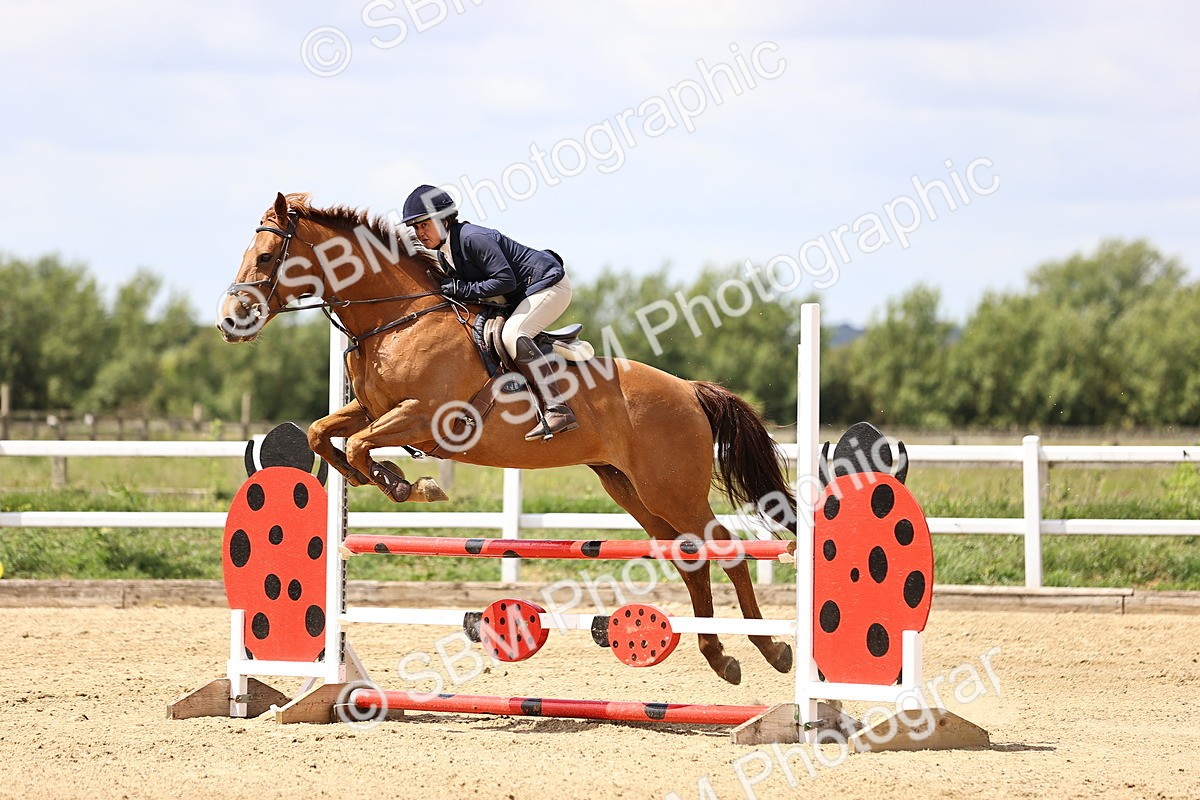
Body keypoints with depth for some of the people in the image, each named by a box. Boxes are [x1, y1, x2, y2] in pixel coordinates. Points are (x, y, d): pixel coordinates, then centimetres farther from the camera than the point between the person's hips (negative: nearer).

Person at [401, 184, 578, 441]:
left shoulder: (473, 238, -24)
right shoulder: (443, 254, 7)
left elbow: (506, 280, -28)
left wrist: (463, 289, -25)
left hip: (549, 285, -11)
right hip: (523, 297, 11)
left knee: (512, 335, -30)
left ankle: (558, 410, -37)